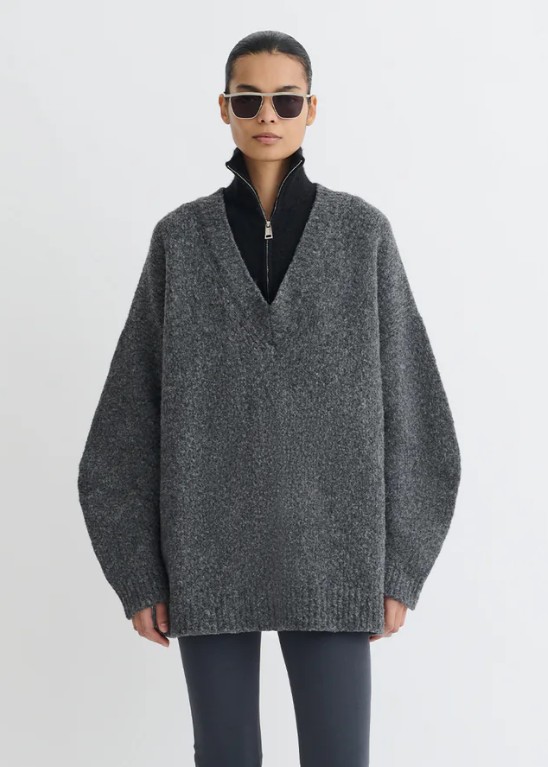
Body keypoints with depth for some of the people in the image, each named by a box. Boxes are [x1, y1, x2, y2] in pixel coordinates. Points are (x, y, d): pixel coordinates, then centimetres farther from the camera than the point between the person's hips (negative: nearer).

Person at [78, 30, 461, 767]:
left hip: (328, 548, 0)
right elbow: (133, 411, 3)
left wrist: (398, 564, -2)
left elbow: (402, 398, 1)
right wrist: (138, 568, -2)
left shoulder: (364, 232, 2)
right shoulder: (180, 237, 3)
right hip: (209, 547, 1)